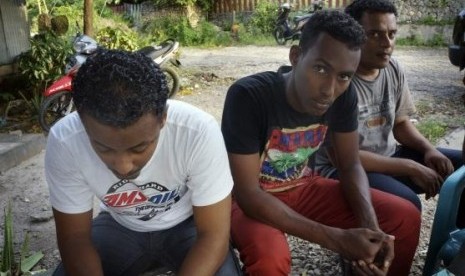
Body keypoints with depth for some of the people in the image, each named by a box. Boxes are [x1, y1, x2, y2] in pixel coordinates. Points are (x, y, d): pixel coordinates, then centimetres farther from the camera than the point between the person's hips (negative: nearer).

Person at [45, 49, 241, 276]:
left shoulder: (199, 131, -32)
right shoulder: (64, 141, -26)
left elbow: (214, 235, -25)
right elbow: (75, 237, -15)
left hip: (186, 225, 0)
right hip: (119, 228, 1)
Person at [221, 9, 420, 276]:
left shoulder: (344, 95, -13)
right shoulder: (247, 96, -30)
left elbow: (351, 166, -3)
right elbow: (248, 193, -29)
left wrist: (371, 225, -23)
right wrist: (337, 239, -33)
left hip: (305, 187, 5)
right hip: (252, 198, -4)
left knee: (405, 218, -6)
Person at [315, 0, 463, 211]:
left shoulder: (394, 69, 0)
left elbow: (400, 123, 13)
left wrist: (429, 150, -8)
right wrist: (411, 168, -21)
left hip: (390, 156, 8)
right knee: (406, 204, -32)